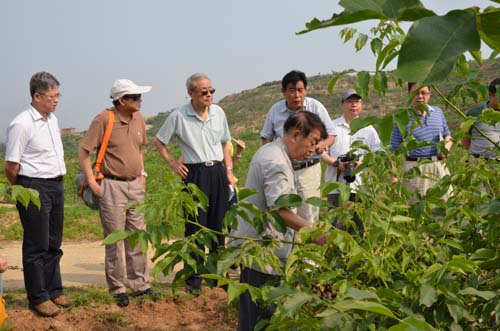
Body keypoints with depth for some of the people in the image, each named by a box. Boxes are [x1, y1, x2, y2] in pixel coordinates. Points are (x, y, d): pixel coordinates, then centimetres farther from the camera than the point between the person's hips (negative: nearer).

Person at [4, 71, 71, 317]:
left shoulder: (52, 119, 11)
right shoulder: (22, 124, -16)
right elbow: (11, 167, -13)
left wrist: (57, 181, 16)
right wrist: (23, 190, 0)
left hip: (56, 186, 8)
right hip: (34, 188, -8)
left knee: (53, 244, 16)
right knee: (36, 246, 0)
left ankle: (54, 291, 27)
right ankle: (38, 298, 9)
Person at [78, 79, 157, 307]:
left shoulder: (138, 119, 8)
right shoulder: (103, 119, -12)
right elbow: (83, 150, -10)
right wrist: (91, 181, -13)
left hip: (135, 185, 6)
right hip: (112, 186, -6)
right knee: (114, 239, 0)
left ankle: (140, 284, 20)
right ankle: (117, 289, 10)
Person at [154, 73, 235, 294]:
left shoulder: (218, 113, 6)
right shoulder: (179, 116, -5)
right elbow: (159, 141, 6)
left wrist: (228, 171, 10)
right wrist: (173, 164, -2)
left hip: (218, 172, 4)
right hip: (194, 174, -4)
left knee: (219, 226, 9)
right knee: (195, 227, -3)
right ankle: (193, 279, 5)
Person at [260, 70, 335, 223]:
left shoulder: (316, 107, -2)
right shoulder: (275, 110, 3)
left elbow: (331, 134, 5)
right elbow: (266, 137, 16)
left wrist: (323, 144, -18)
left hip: (309, 170, -2)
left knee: (308, 217, -3)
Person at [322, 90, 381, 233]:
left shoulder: (368, 129, 12)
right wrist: (336, 164, -13)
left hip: (360, 185, 2)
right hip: (336, 184, -1)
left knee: (359, 225, 3)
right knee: (338, 224, -2)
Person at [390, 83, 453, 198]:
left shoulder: (438, 112, 11)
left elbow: (448, 136, 23)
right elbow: (394, 151, -4)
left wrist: (446, 147, -2)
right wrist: (394, 180, -12)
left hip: (440, 167, 4)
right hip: (416, 168, -4)